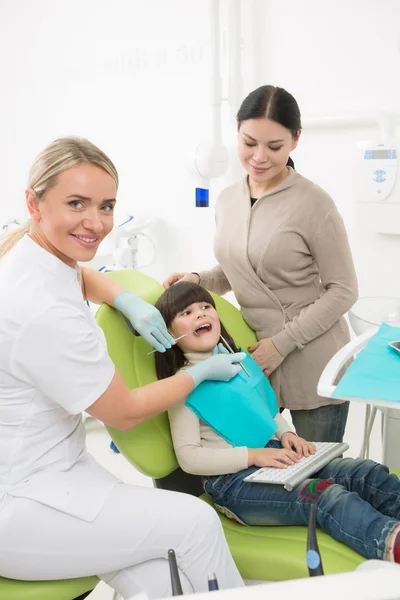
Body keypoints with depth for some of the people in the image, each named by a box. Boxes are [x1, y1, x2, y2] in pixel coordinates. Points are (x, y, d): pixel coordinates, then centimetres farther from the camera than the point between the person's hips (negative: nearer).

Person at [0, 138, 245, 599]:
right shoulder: (45, 311, -29)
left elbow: (77, 274, 25)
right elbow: (125, 413, -15)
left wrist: (128, 301, 4)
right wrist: (201, 372, 1)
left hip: (51, 461, 8)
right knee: (195, 522, -5)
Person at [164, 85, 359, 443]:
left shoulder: (313, 204, -15)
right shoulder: (227, 200, 4)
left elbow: (343, 291, -11)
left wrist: (281, 343, -15)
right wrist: (197, 280, -3)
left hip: (314, 367, -5)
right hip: (255, 361, 5)